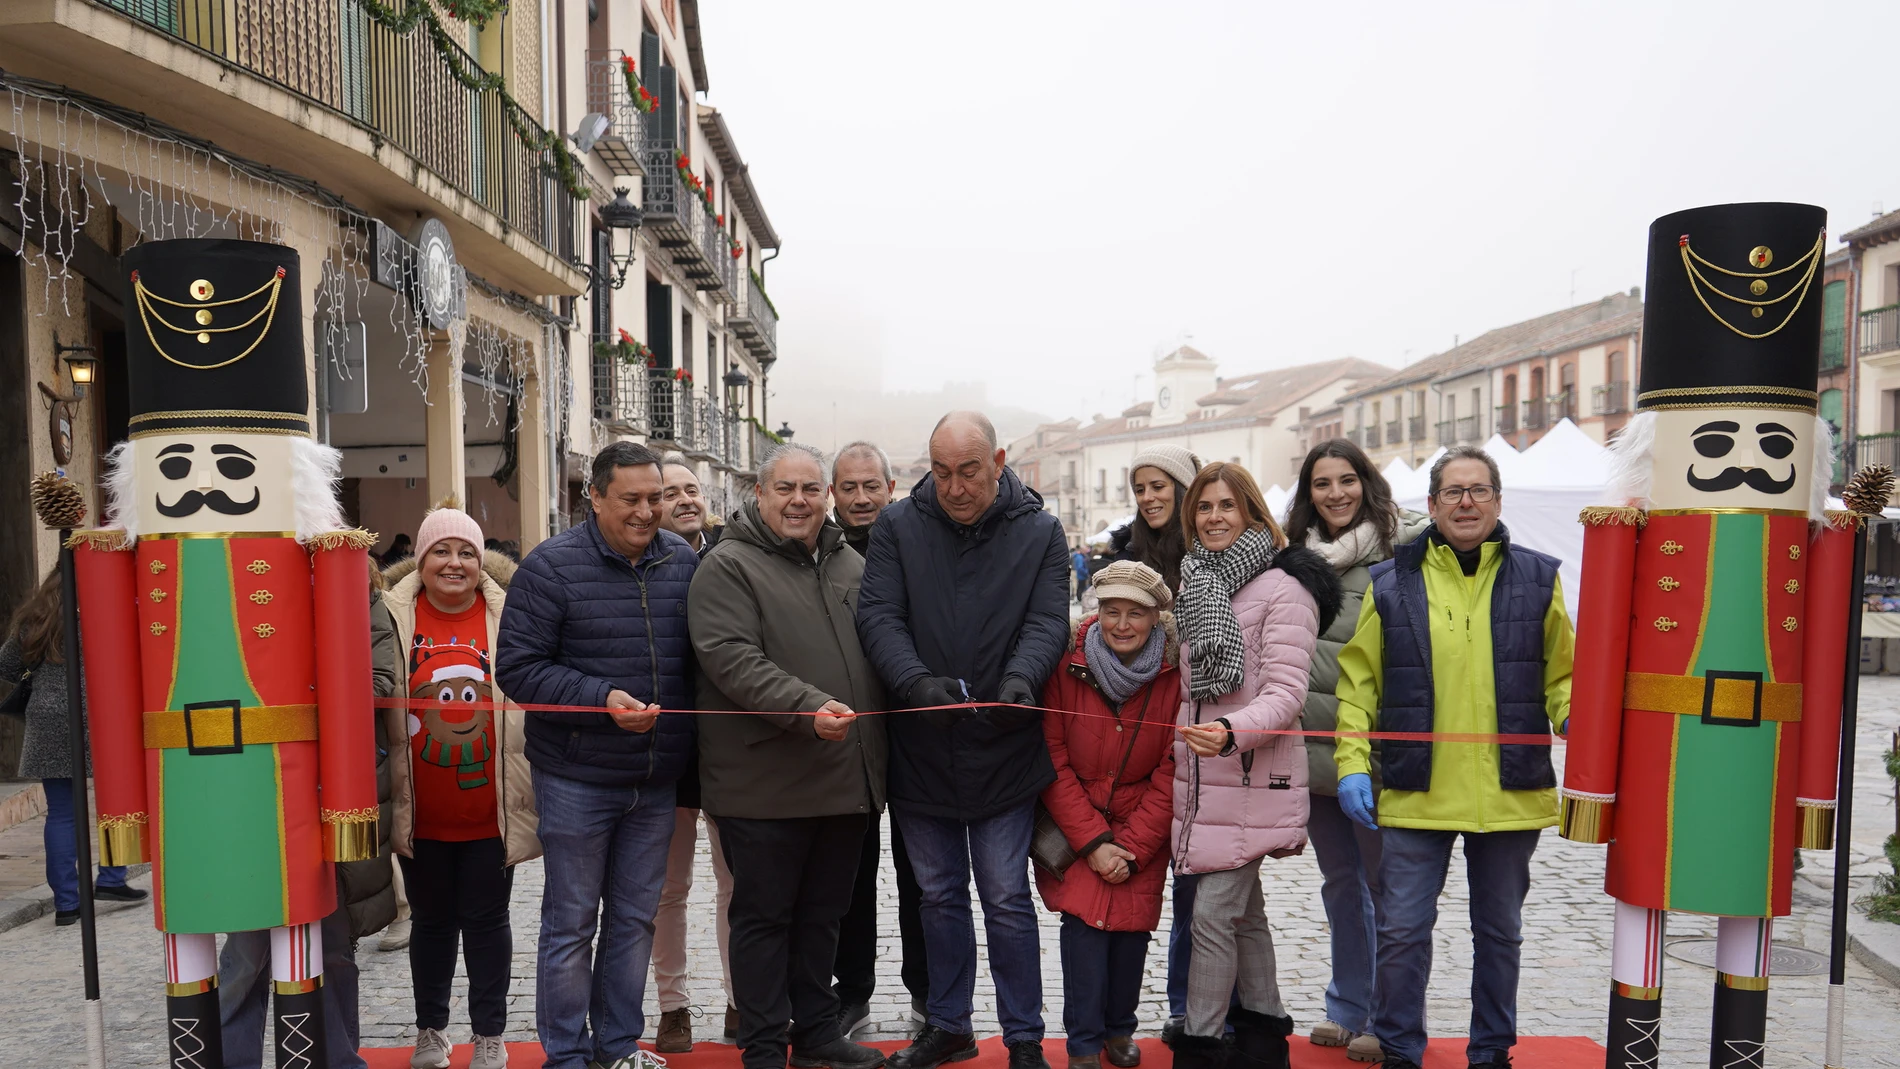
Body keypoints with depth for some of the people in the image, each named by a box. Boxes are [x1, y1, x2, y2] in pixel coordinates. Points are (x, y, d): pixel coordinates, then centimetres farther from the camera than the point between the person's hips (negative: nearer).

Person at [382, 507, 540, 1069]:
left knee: (486, 920, 11)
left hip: (491, 811, -1)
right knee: (431, 921, 16)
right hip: (420, 813, 1)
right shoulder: (393, 616, -3)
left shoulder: (509, 616, -4)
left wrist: (537, 786, 2)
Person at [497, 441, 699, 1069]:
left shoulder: (684, 561, 3)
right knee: (571, 923, 8)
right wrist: (602, 698, -23)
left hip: (656, 782, 5)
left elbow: (702, 657, 14)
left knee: (636, 917, 15)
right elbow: (517, 668, -13)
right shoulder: (553, 566, -10)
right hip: (576, 779, -4)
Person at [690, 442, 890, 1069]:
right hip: (765, 783, -6)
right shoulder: (729, 567, -7)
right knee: (764, 916, 6)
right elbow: (731, 659, -19)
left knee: (823, 912, 18)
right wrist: (809, 707, -30)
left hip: (846, 778, 6)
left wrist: (876, 754, 13)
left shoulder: (851, 564, 14)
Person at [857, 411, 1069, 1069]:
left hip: (1004, 749, -2)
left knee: (1007, 898, 5)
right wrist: (918, 682, -26)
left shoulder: (1040, 532, 0)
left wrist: (1020, 678, -28)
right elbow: (878, 615, -9)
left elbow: (1048, 621, -7)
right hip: (921, 749, 2)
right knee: (939, 897, 16)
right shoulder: (899, 526, 0)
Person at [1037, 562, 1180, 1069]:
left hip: (1144, 829, 1)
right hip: (1075, 822, -1)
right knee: (1083, 917, -12)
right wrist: (1093, 841, -14)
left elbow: (1170, 773, -8)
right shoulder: (1068, 666, -14)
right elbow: (1054, 761, -10)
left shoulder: (1175, 675, -12)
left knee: (1132, 921, -1)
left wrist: (1132, 847, -11)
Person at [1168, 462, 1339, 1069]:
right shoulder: (1198, 585, 14)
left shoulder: (1283, 588, -11)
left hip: (1251, 779, -7)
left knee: (1212, 915, -6)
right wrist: (1188, 736, 13)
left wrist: (1230, 731, -33)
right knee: (1244, 912, 17)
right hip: (1200, 774, 8)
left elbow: (1286, 694, -18)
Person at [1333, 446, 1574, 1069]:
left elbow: (1563, 677, 9)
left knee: (1499, 930, 16)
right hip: (1415, 795, -1)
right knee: (1404, 930, 4)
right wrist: (1353, 763, -4)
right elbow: (1357, 682, 4)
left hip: (1510, 796, 1)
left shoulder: (1538, 579, 4)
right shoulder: (1392, 585, 1)